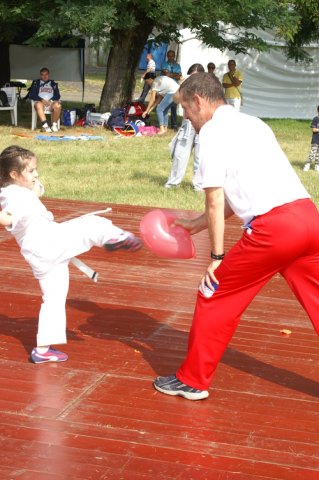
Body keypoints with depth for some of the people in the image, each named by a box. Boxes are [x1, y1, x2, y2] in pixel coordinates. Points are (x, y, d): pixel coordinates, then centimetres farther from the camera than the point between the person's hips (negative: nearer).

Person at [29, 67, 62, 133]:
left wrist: (51, 101, -10)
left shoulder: (53, 84, 23)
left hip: (51, 103, 1)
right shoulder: (36, 83, 19)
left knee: (58, 105, -33)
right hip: (41, 102, -1)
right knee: (38, 105, -38)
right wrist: (42, 100, -10)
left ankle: (54, 124, -21)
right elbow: (31, 95, 6)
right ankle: (45, 125, -43)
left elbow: (57, 95, 11)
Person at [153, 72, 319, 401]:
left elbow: (215, 200, -3)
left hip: (273, 227, -8)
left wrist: (217, 256, 2)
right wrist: (196, 224, 32)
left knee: (214, 295, 9)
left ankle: (192, 381, 19)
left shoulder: (212, 131, 1)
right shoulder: (252, 124, 25)